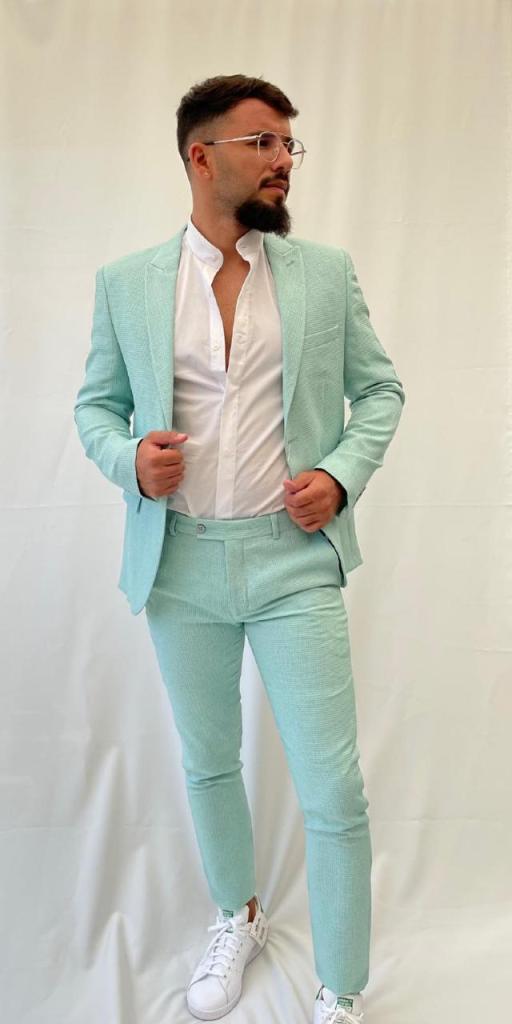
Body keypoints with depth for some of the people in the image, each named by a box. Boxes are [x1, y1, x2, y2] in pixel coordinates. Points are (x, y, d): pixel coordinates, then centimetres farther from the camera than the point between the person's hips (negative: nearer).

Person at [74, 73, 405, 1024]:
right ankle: (237, 917, 47)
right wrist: (129, 460, -11)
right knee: (207, 764, 19)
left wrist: (344, 474, -8)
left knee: (334, 790, 1)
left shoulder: (326, 270, 3)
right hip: (180, 563, 2)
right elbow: (95, 404, 10)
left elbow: (380, 387, 9)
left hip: (294, 558, -1)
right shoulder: (125, 282, 3)